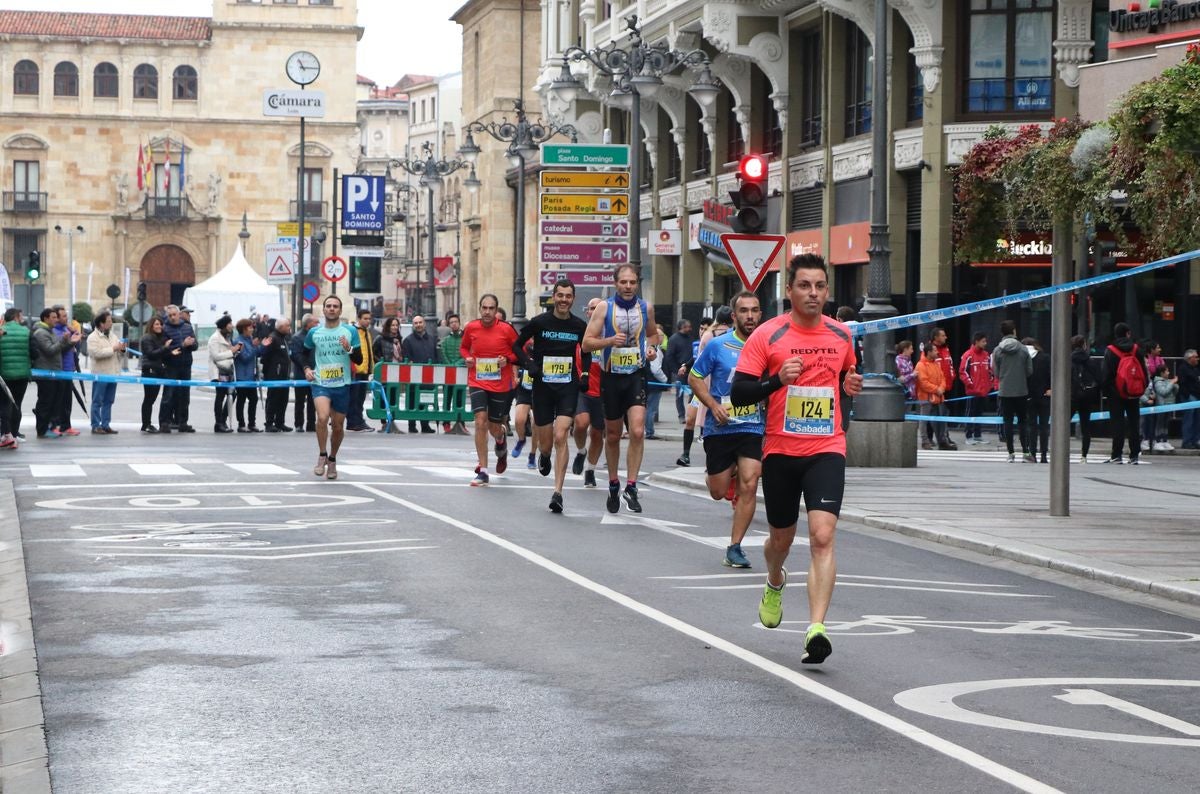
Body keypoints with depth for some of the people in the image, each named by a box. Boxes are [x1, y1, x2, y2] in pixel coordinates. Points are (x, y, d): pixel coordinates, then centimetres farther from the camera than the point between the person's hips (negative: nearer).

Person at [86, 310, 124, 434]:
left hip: (112, 373, 7)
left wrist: (122, 349, -2)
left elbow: (118, 352, 22)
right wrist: (113, 349, -18)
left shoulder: (112, 336, 17)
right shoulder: (93, 337, -7)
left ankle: (106, 425, 15)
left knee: (108, 401, 10)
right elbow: (96, 353, -21)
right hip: (100, 374, -7)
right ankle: (96, 426, 0)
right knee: (97, 402, -2)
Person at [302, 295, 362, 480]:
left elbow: (359, 360, 1)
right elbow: (306, 353, 22)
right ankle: (322, 456, -9)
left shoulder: (351, 331, 1)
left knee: (338, 426, 8)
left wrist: (349, 349, -19)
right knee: (323, 417, -25)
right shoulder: (314, 333, 4)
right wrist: (307, 368, 3)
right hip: (320, 383, -1)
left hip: (342, 384, 1)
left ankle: (332, 460, 30)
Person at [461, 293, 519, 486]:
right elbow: (463, 347, 17)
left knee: (494, 428, 9)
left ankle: (501, 442, 50)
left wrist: (508, 359, -15)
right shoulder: (471, 328, -2)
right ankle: (482, 471, -12)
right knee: (480, 422, -16)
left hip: (501, 385, -1)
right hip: (477, 383, 1)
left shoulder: (506, 329, -8)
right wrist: (467, 358, -4)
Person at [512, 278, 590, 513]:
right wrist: (529, 364, -8)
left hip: (568, 388, 0)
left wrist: (584, 374, 6)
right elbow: (517, 345, 8)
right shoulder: (539, 322, -4)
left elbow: (586, 352, 21)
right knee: (545, 444, 5)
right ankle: (543, 456, 46)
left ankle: (558, 492, -15)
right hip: (543, 386, 0)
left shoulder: (580, 326, 3)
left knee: (560, 437, -16)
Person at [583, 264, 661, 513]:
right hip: (611, 377, 0)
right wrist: (610, 341, -23)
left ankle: (631, 487, -10)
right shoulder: (604, 308, -3)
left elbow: (653, 333, 23)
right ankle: (613, 485, 29)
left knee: (637, 431, -17)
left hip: (637, 376, 1)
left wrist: (651, 347, 1)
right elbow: (587, 343, -6)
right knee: (612, 435, 11)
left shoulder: (646, 308, 4)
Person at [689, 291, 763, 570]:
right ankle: (727, 473, 45)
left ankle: (735, 547, -3)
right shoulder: (718, 346, -4)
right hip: (720, 429, 0)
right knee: (718, 492, 7)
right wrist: (713, 405, -10)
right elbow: (695, 378, 3)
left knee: (749, 486, -13)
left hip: (753, 429, 1)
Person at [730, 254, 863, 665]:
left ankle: (816, 628, -23)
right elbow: (738, 393, -9)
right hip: (780, 450, -1)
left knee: (822, 536, -18)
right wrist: (778, 379, -25)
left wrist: (850, 386, 2)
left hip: (826, 450, 1)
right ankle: (774, 584, 52)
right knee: (781, 537, 16)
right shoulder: (767, 335, -7)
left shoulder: (842, 335, 5)